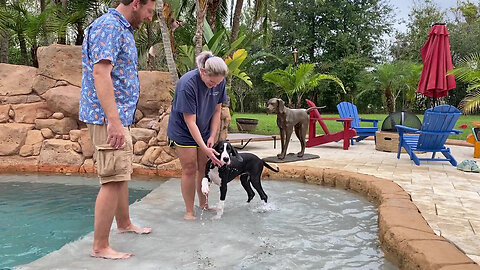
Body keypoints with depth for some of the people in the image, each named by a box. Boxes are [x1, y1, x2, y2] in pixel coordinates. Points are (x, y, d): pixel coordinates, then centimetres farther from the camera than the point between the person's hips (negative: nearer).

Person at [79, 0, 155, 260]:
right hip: (108, 118, -10)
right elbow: (101, 73, -24)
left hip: (120, 116, 11)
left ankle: (124, 224, 35)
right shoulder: (108, 26, -14)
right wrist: (113, 120, -30)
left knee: (122, 174, 19)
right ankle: (100, 247, 0)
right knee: (113, 179, -9)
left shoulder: (122, 28, 17)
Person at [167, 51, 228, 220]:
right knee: (189, 169, -4)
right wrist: (205, 148, -30)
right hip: (183, 131, -5)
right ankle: (189, 211, 7)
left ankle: (203, 203, 25)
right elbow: (190, 121, -28)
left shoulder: (219, 82, -12)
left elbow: (217, 111, -1)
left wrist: (212, 137, -8)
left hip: (205, 131, 5)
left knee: (205, 168, 8)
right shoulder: (187, 84, -30)